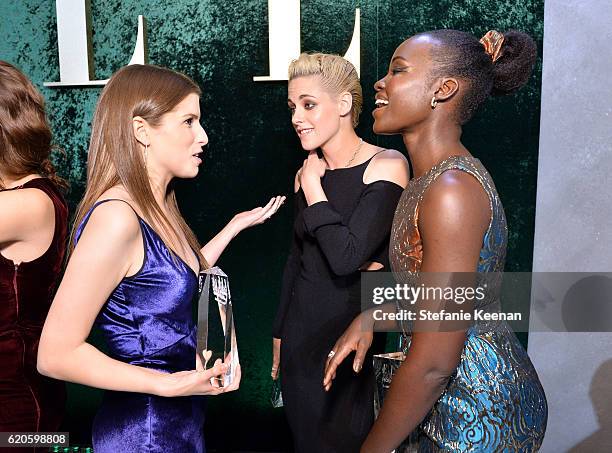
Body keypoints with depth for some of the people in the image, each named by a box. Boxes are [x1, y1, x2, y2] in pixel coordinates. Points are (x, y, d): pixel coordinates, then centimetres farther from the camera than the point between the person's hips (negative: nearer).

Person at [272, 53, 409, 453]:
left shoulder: (386, 165, -13)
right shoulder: (308, 173, 5)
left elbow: (346, 257, -24)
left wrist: (313, 188, -13)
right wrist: (280, 335, 18)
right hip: (302, 340, 6)